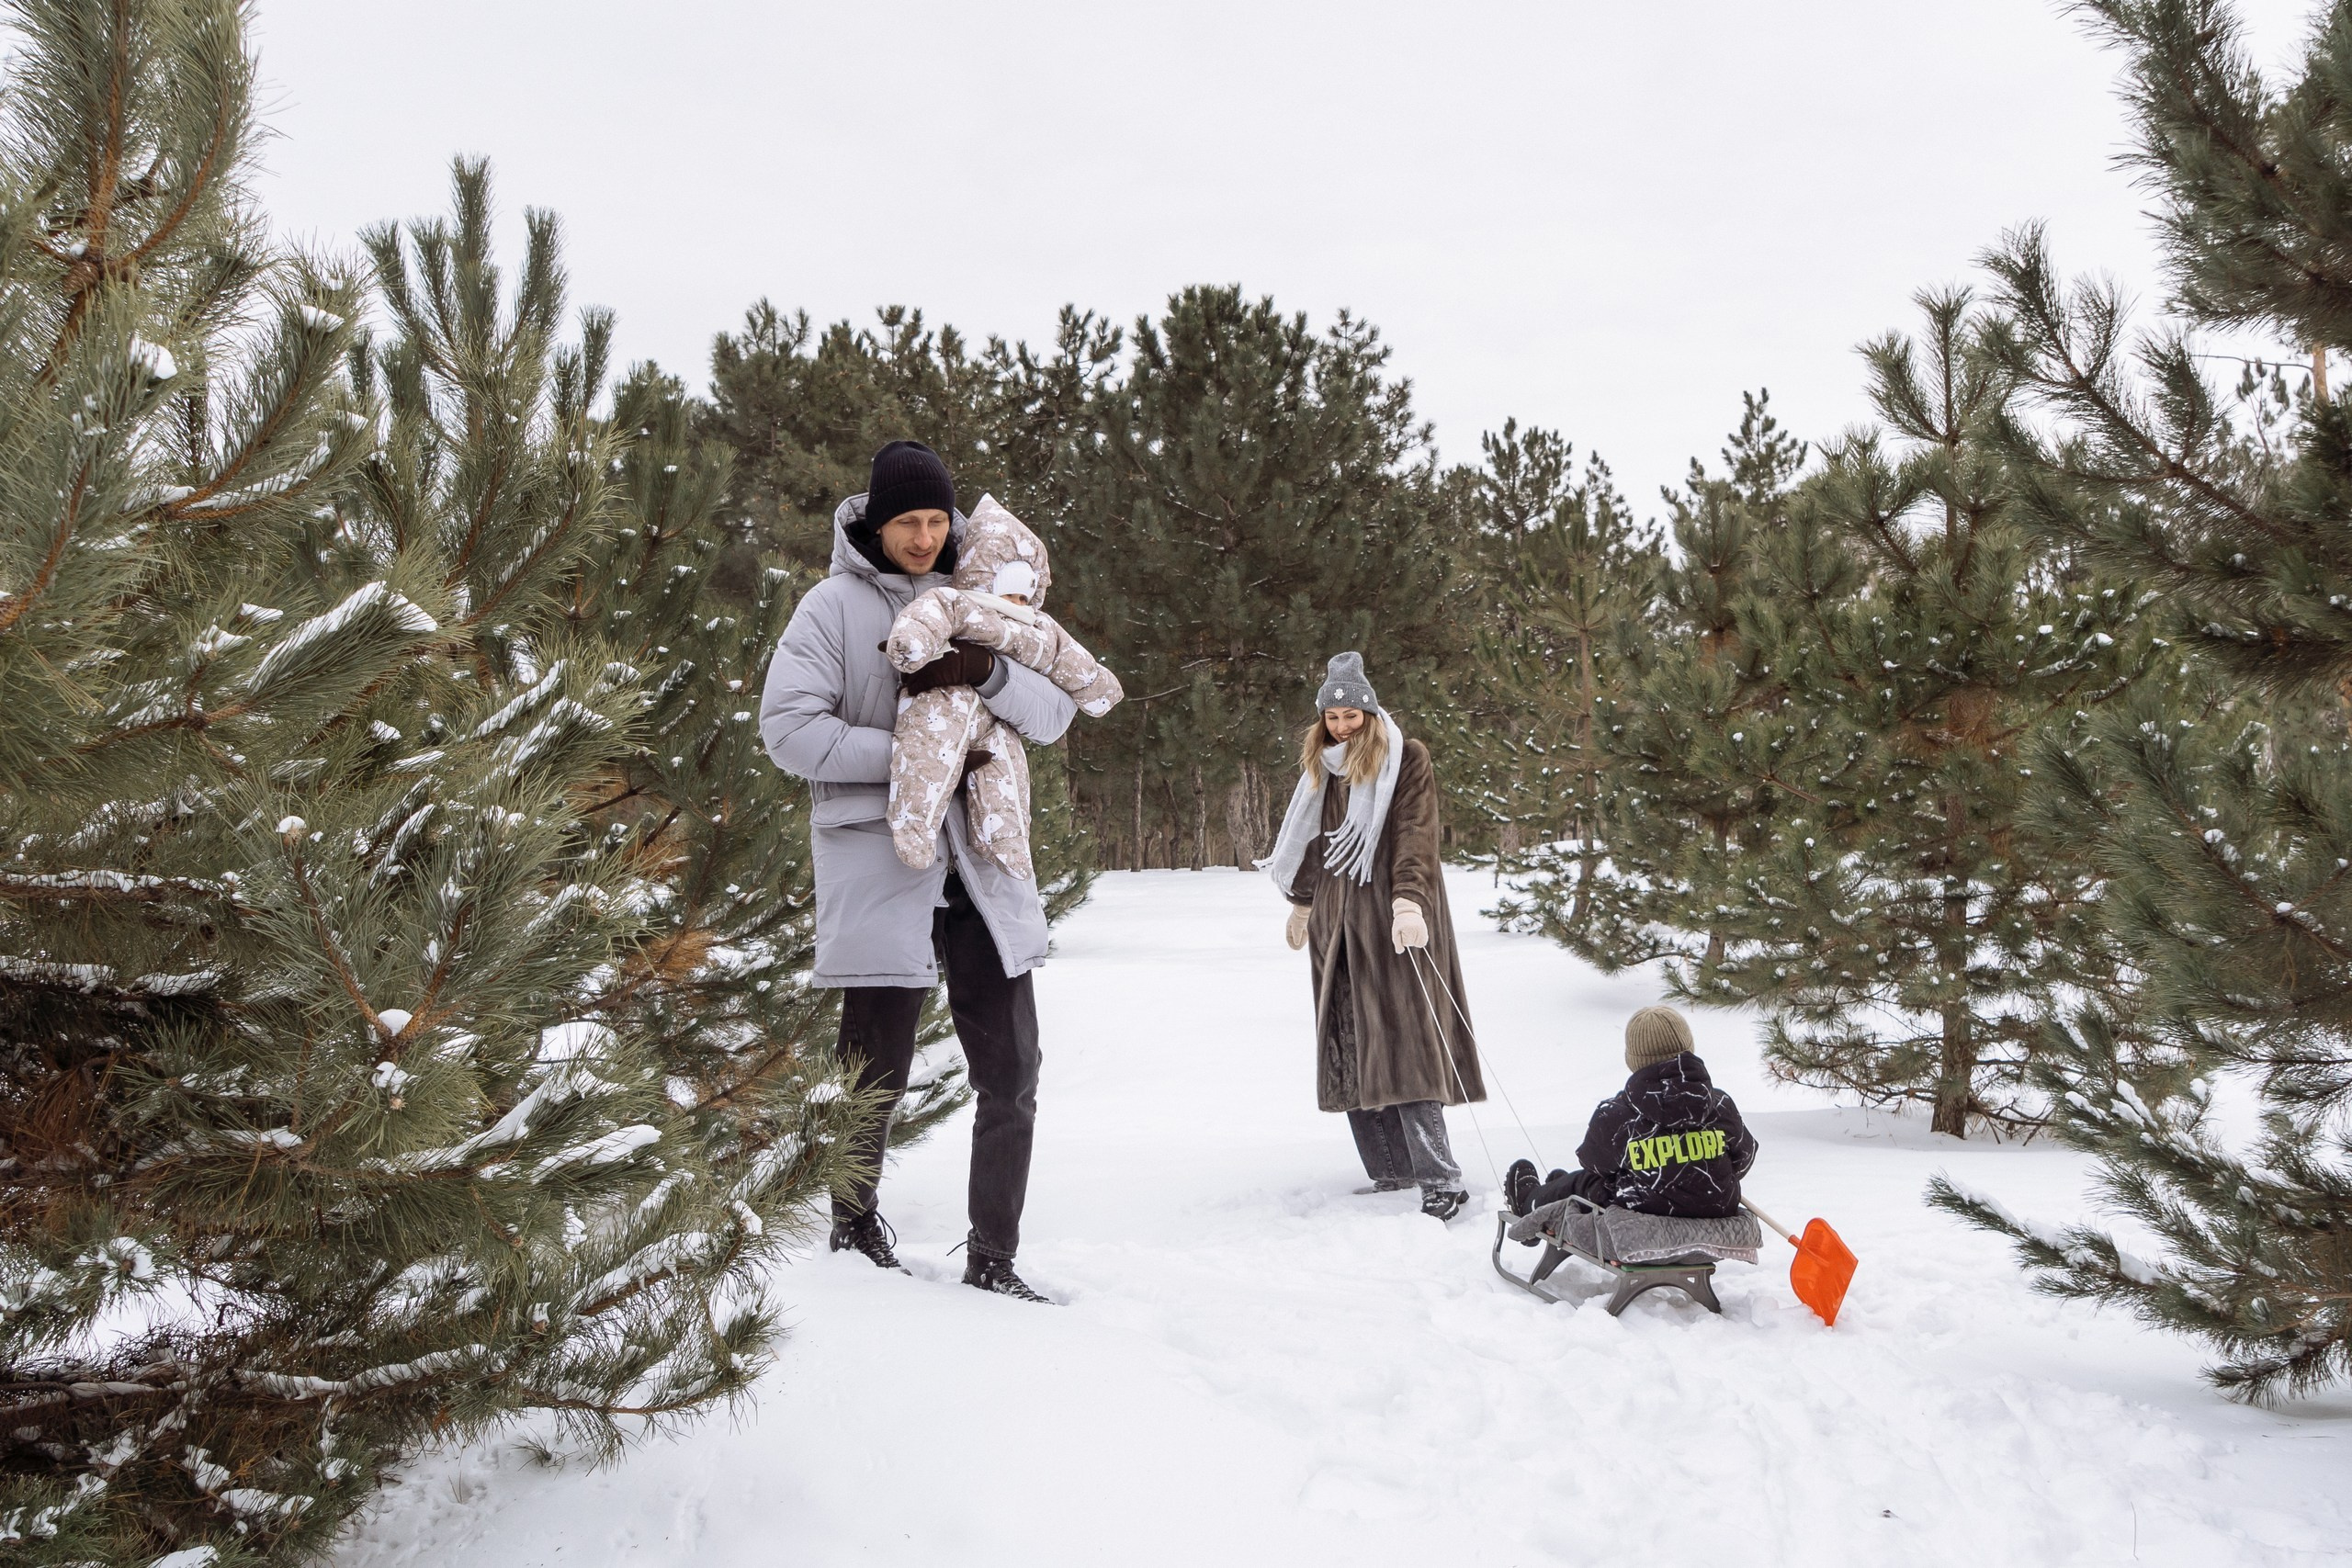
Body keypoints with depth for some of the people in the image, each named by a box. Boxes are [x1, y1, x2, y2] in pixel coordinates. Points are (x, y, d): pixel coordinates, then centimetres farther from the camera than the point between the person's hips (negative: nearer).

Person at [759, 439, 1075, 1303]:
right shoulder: (834, 606, -1)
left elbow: (1056, 715, 5)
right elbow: (786, 727, -10)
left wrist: (989, 675, -15)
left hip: (980, 870, 4)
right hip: (878, 867, -4)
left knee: (1011, 1077, 3)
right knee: (878, 1077, 3)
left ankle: (993, 1259, 16)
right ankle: (855, 1227, 29)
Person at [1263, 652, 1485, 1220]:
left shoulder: (1407, 758, -3)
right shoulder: (1321, 764, 16)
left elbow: (1415, 835, -14)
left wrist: (1408, 900, -27)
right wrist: (1301, 901, 26)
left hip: (1391, 917, -6)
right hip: (1336, 918, 6)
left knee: (1401, 1042, -14)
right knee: (1348, 1047, 3)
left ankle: (1441, 1182, -15)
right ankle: (1390, 1170, 11)